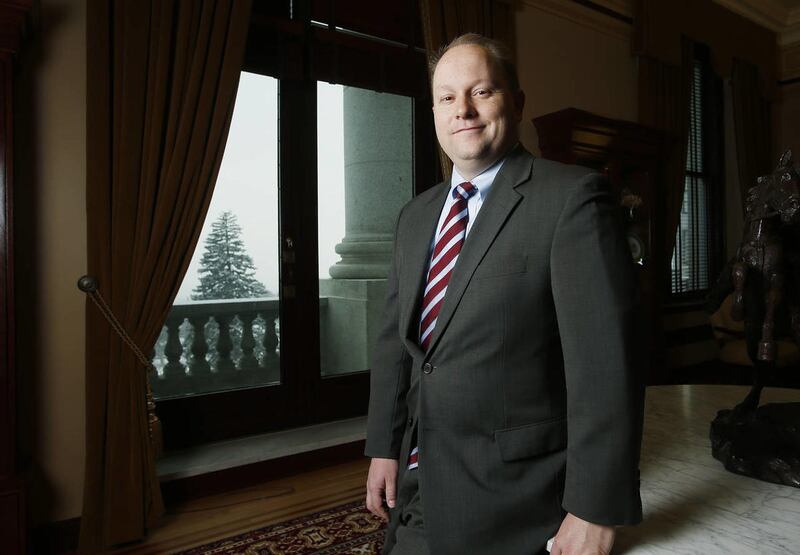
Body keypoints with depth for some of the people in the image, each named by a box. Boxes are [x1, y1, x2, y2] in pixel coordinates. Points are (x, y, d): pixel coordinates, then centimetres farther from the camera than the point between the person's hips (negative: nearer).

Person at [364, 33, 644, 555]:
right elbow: (395, 340, 9)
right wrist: (384, 448, 7)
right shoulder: (416, 216, 7)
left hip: (512, 497, -6)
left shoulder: (573, 195, -14)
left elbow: (605, 360, -18)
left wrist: (595, 508, -17)